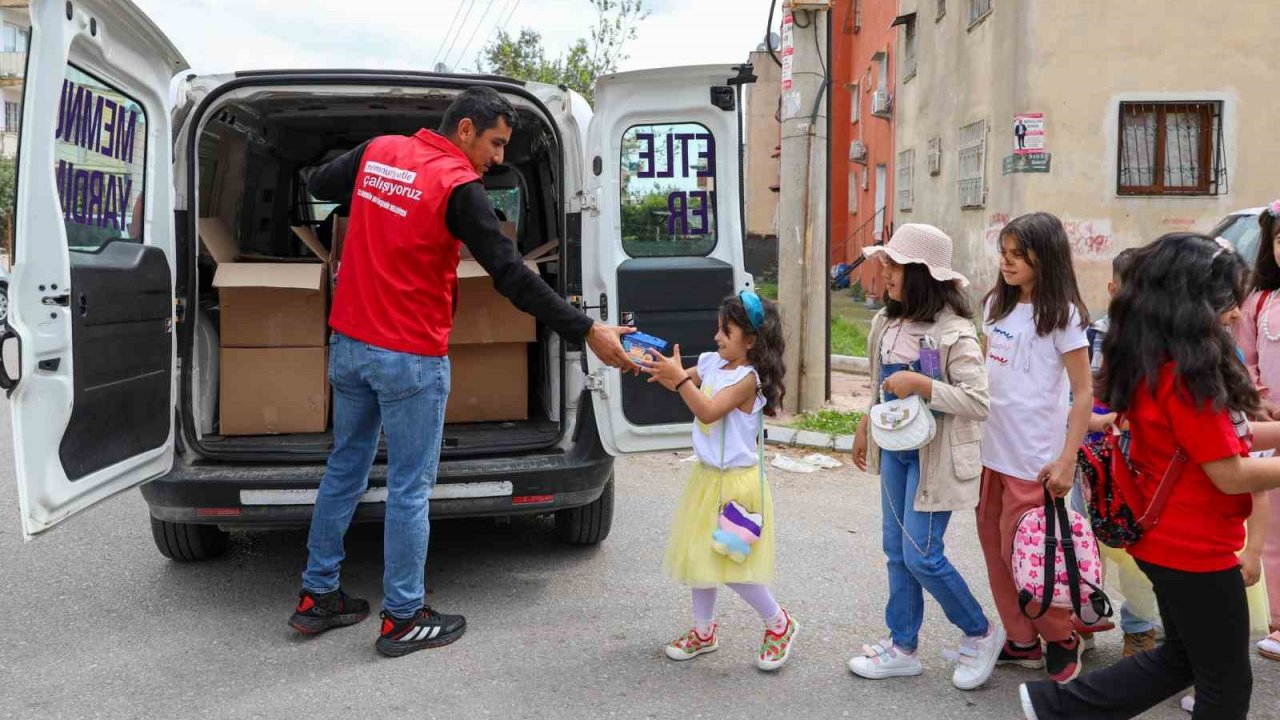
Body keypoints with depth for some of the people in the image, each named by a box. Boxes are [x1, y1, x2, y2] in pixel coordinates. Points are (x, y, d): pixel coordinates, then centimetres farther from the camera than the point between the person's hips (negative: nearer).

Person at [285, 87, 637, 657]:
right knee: (409, 487, 3)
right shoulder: (458, 187, -15)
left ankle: (316, 598, 27)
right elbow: (512, 276, -20)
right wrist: (587, 332, -19)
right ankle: (402, 619, 13)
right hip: (410, 359, -7)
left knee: (345, 469, 18)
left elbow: (318, 185, 22)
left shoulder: (378, 151, 5)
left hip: (348, 344, 7)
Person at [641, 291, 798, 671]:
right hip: (706, 475, 8)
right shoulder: (712, 363, 3)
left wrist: (679, 377, -31)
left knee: (732, 564, -4)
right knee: (699, 553, 15)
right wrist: (659, 370, -6)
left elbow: (708, 412, -27)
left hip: (736, 482, -8)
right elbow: (684, 386, 12)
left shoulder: (748, 378, -20)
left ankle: (779, 625, 18)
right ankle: (704, 631, 31)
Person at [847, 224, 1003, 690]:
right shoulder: (887, 323, 5)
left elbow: (979, 403, -23)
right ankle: (902, 647, 25)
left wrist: (921, 384, -28)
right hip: (894, 448, 8)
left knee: (921, 555, -6)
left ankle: (980, 634, 18)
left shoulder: (953, 332, -19)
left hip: (934, 454, -8)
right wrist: (866, 425, 20)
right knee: (896, 550, 12)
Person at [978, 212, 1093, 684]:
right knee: (994, 544, 10)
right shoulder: (997, 305, 8)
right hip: (992, 447, 7)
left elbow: (1083, 393, -11)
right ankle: (1022, 641, 24)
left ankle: (1061, 638, 21)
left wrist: (1067, 461, -17)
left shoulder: (1062, 315, -10)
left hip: (1034, 456, -6)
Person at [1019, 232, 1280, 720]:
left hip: (1166, 540, 9)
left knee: (1182, 658, 25)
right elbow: (1231, 474, -21)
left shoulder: (1151, 366, 3)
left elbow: (1218, 437, 11)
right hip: (1196, 551, -9)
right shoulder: (1186, 375, -25)